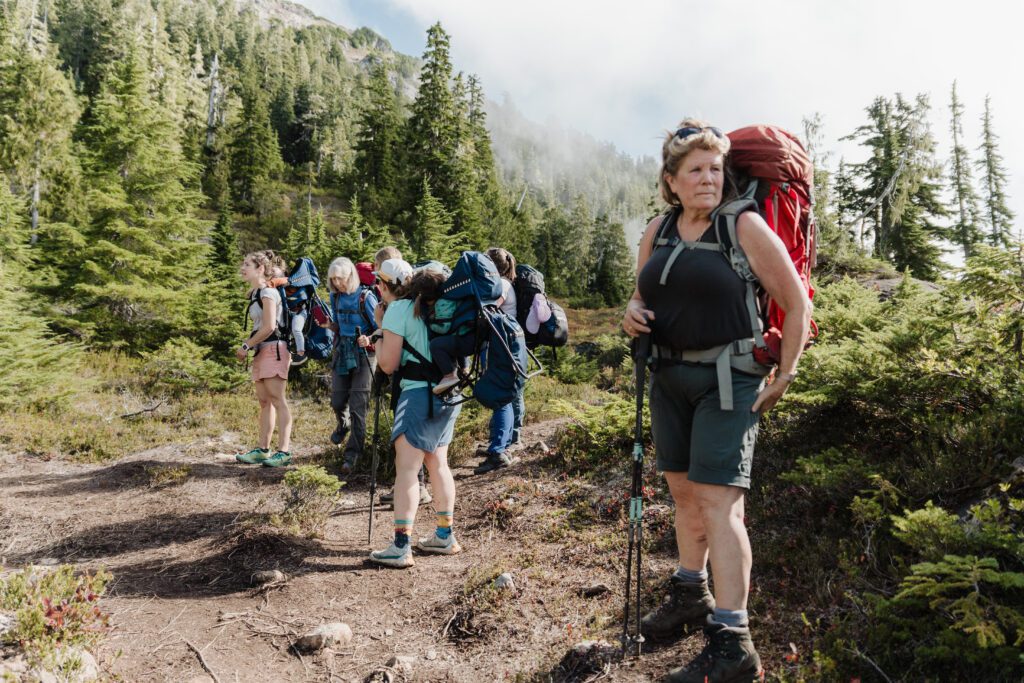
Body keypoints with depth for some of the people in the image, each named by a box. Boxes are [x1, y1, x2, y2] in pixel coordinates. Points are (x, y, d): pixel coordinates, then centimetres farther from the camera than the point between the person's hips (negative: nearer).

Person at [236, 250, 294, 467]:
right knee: (264, 402, 10)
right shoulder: (254, 293, 19)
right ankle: (262, 449, 14)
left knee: (277, 400, -11)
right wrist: (247, 346, 7)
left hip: (274, 349, -9)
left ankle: (284, 451, -12)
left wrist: (246, 346, -9)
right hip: (261, 351, 9)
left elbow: (269, 327, -17)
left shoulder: (268, 292, -9)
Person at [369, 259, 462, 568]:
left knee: (406, 469, -5)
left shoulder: (397, 310, -7)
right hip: (449, 392, 8)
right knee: (438, 464, 16)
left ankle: (400, 547, -4)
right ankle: (445, 536, 25)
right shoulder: (432, 306, 14)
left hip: (419, 393, -8)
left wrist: (380, 327, 3)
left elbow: (388, 364, -8)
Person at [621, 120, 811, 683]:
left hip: (727, 380, -6)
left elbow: (797, 303, -6)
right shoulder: (657, 232, 8)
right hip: (670, 377, 6)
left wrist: (783, 376, -7)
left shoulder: (745, 226, -9)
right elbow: (643, 295, 20)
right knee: (684, 490, 16)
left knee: (717, 500, -10)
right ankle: (691, 597, 36)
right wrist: (633, 312, -4)